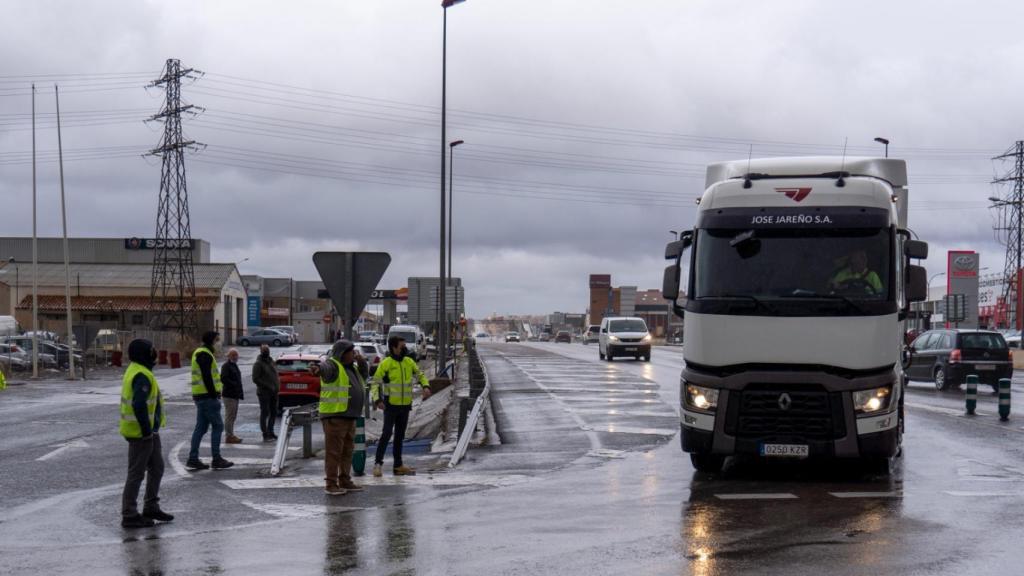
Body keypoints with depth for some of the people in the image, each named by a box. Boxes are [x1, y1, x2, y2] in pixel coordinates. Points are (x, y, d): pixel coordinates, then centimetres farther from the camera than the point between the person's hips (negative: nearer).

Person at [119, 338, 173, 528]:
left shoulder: (136, 371, 13)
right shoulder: (142, 375, -21)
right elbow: (139, 405, -30)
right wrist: (146, 430, -22)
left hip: (149, 431, 10)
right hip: (141, 433, -10)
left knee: (157, 468, 19)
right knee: (136, 473, -3)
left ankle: (151, 508, 30)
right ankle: (129, 516, 4)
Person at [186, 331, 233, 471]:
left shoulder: (200, 353, 21)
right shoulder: (205, 355, -13)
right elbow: (207, 377, -20)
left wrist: (216, 390, 17)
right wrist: (214, 394, -18)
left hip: (201, 396, 10)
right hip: (207, 396, -10)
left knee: (201, 427, 10)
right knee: (217, 426, -5)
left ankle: (193, 459, 9)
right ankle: (217, 460, -3)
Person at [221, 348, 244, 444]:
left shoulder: (234, 365, 20)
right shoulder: (226, 366, -11)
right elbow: (223, 378, -23)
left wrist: (240, 392, 15)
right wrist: (234, 384, -21)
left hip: (235, 395, 10)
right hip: (229, 395, -10)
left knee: (233, 416, 14)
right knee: (229, 415, -8)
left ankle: (231, 435, 20)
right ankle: (229, 436, -6)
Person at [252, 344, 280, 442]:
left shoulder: (271, 361, 15)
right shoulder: (258, 364, -9)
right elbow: (255, 379, -14)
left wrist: (277, 385, 5)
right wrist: (268, 386, -18)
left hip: (274, 392, 8)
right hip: (264, 393, -8)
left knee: (273, 413, 12)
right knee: (265, 413, -5)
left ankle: (270, 432, 23)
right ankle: (265, 435, -3)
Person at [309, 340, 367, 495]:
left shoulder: (351, 367, 17)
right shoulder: (332, 365, -12)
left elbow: (362, 374, 36)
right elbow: (325, 368, -37)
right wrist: (317, 369, -58)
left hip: (349, 417, 9)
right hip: (334, 416, -9)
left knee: (347, 451, 14)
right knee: (334, 451, -7)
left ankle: (345, 481, 23)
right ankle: (331, 484, -3)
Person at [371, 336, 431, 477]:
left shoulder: (409, 362, 5)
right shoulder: (385, 364, -9)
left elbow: (420, 375, 15)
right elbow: (375, 384, -8)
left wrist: (426, 386, -5)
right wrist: (377, 400, -21)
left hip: (405, 406, 5)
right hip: (390, 405, -5)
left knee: (400, 436, 12)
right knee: (386, 434, -13)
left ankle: (398, 466, 19)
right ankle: (378, 464, -7)